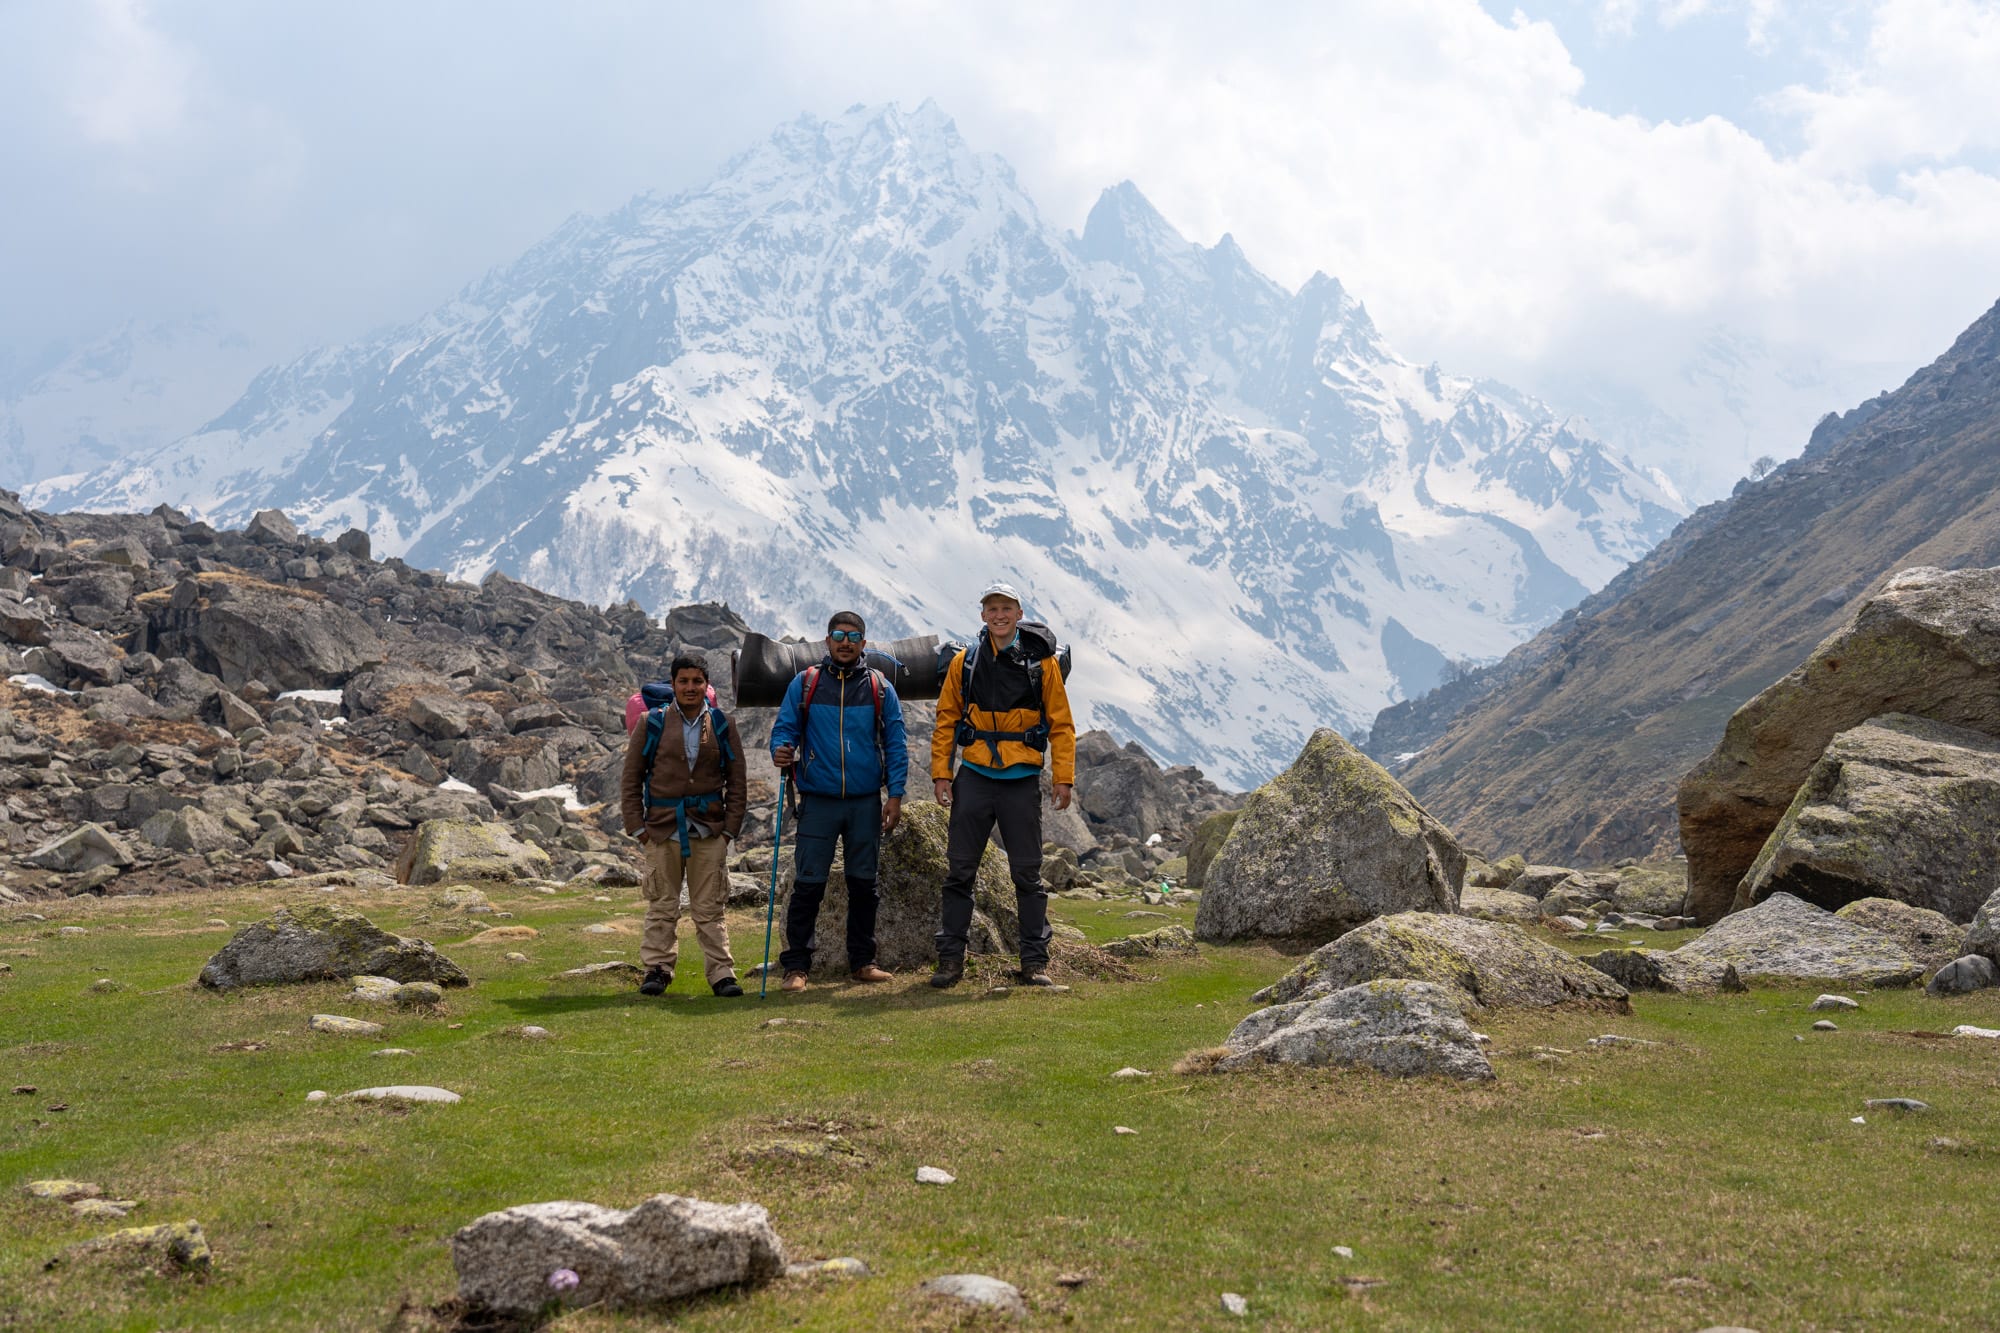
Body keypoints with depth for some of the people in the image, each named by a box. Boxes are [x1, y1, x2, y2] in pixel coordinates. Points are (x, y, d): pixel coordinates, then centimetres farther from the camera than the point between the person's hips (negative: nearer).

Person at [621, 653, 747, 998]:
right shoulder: (653, 724, 2)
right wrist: (637, 826, 0)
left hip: (709, 830, 0)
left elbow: (736, 782, 11)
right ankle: (657, 969, 15)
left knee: (710, 907, 3)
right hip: (663, 829, 0)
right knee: (662, 905, 5)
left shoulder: (721, 725, 6)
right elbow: (631, 779, 6)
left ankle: (721, 972, 7)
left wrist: (730, 827, 3)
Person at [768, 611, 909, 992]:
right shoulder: (804, 684, 5)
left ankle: (862, 961, 20)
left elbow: (895, 744, 7)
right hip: (818, 801, -2)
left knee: (863, 883, 9)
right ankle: (796, 966, 2)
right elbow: (784, 728, 4)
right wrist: (780, 751, -20)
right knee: (808, 884, -4)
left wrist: (895, 794, -1)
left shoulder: (880, 688, 7)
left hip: (866, 803, 2)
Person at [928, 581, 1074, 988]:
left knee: (1028, 874, 3)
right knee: (959, 872, 3)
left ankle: (1034, 962, 10)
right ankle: (950, 960, 9)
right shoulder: (965, 662, 5)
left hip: (1022, 781, -1)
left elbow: (1061, 725, 3)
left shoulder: (1041, 662, 1)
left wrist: (1064, 778, -4)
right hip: (974, 777, 1)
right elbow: (946, 720, 9)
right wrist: (940, 773, 0)